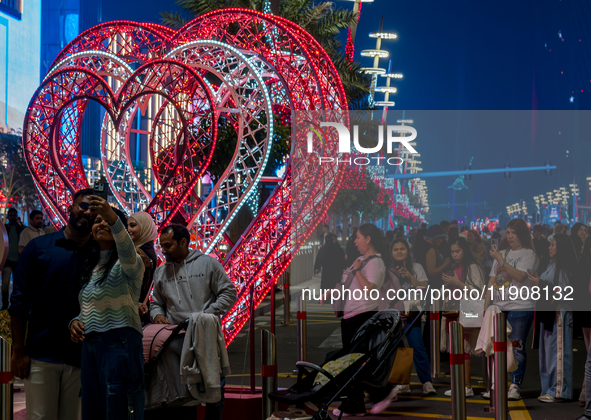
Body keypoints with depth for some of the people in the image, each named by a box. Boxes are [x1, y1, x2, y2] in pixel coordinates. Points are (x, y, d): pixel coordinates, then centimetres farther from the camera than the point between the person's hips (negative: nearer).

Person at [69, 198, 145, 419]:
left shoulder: (127, 264, -3)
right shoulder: (90, 268, 19)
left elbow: (127, 250, -29)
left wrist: (113, 218, -46)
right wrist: (75, 322, 4)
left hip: (119, 342, -7)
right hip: (90, 345, 7)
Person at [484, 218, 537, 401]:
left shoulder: (528, 254, 0)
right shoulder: (502, 253, 18)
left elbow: (519, 276, -16)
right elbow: (492, 281, 17)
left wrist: (502, 261, -18)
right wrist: (486, 306, 12)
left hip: (520, 307, -6)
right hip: (499, 307, 6)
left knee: (517, 346, -8)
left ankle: (515, 386, -5)